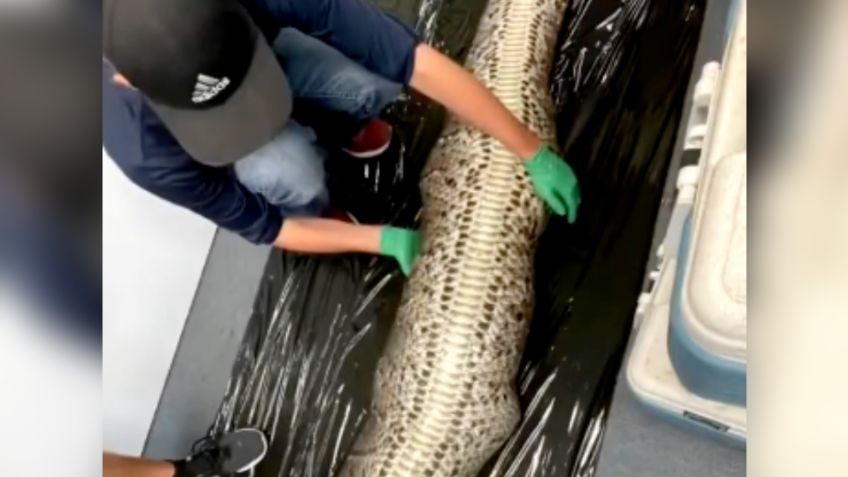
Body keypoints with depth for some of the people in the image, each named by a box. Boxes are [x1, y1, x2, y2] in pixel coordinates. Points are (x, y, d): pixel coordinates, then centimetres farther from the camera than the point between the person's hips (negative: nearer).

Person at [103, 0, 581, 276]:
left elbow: (415, 60, -38)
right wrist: (383, 240, -25)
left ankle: (337, 129, 12)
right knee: (294, 176, -32)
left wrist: (533, 152, -34)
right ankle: (318, 220, 6)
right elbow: (259, 225, -24)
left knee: (375, 86, -25)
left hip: (267, 43, 2)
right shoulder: (148, 153, -41)